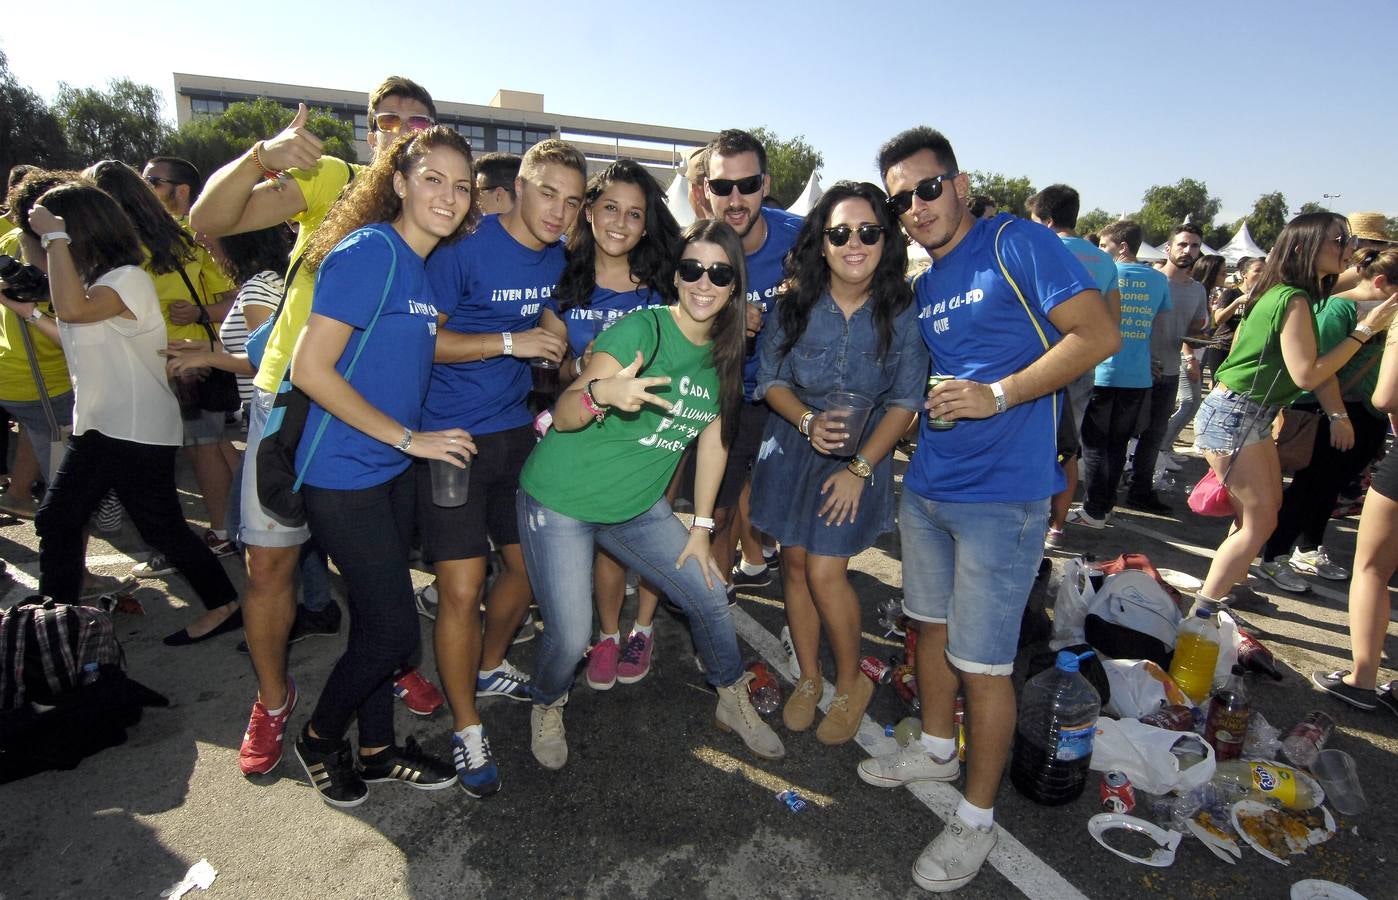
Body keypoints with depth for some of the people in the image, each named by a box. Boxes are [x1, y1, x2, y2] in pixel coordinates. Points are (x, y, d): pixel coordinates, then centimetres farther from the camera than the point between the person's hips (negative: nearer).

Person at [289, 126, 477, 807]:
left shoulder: (422, 264, 8)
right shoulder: (369, 250, -17)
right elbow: (310, 369, -20)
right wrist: (408, 437, -18)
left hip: (394, 469, 8)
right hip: (344, 475, -8)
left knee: (379, 620, 17)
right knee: (393, 629, 0)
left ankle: (377, 749, 36)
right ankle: (319, 738, 28)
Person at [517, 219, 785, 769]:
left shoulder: (725, 352, -1)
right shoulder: (643, 328, -20)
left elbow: (712, 440, 5)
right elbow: (563, 416, -25)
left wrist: (701, 528, 5)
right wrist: (601, 393, -47)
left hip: (638, 508, 6)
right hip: (560, 502, -5)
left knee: (710, 597, 6)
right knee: (570, 636, -7)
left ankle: (734, 703, 33)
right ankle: (547, 709, 30)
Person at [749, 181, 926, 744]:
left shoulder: (903, 311, -11)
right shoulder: (797, 302, -8)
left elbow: (905, 402, -7)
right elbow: (770, 379, -2)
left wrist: (859, 468, -14)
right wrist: (808, 421, -21)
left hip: (861, 455, -2)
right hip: (792, 444, 3)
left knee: (825, 572, -7)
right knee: (794, 564, 7)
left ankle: (852, 684, 20)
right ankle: (809, 678, 30)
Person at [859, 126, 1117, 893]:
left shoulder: (1016, 243, -8)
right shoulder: (922, 285, 13)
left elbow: (1099, 332, -15)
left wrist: (998, 396, -21)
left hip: (1002, 494, -7)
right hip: (926, 486, 8)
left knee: (982, 662, 1)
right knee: (930, 624, 19)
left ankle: (977, 816, 22)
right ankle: (937, 749, 43)